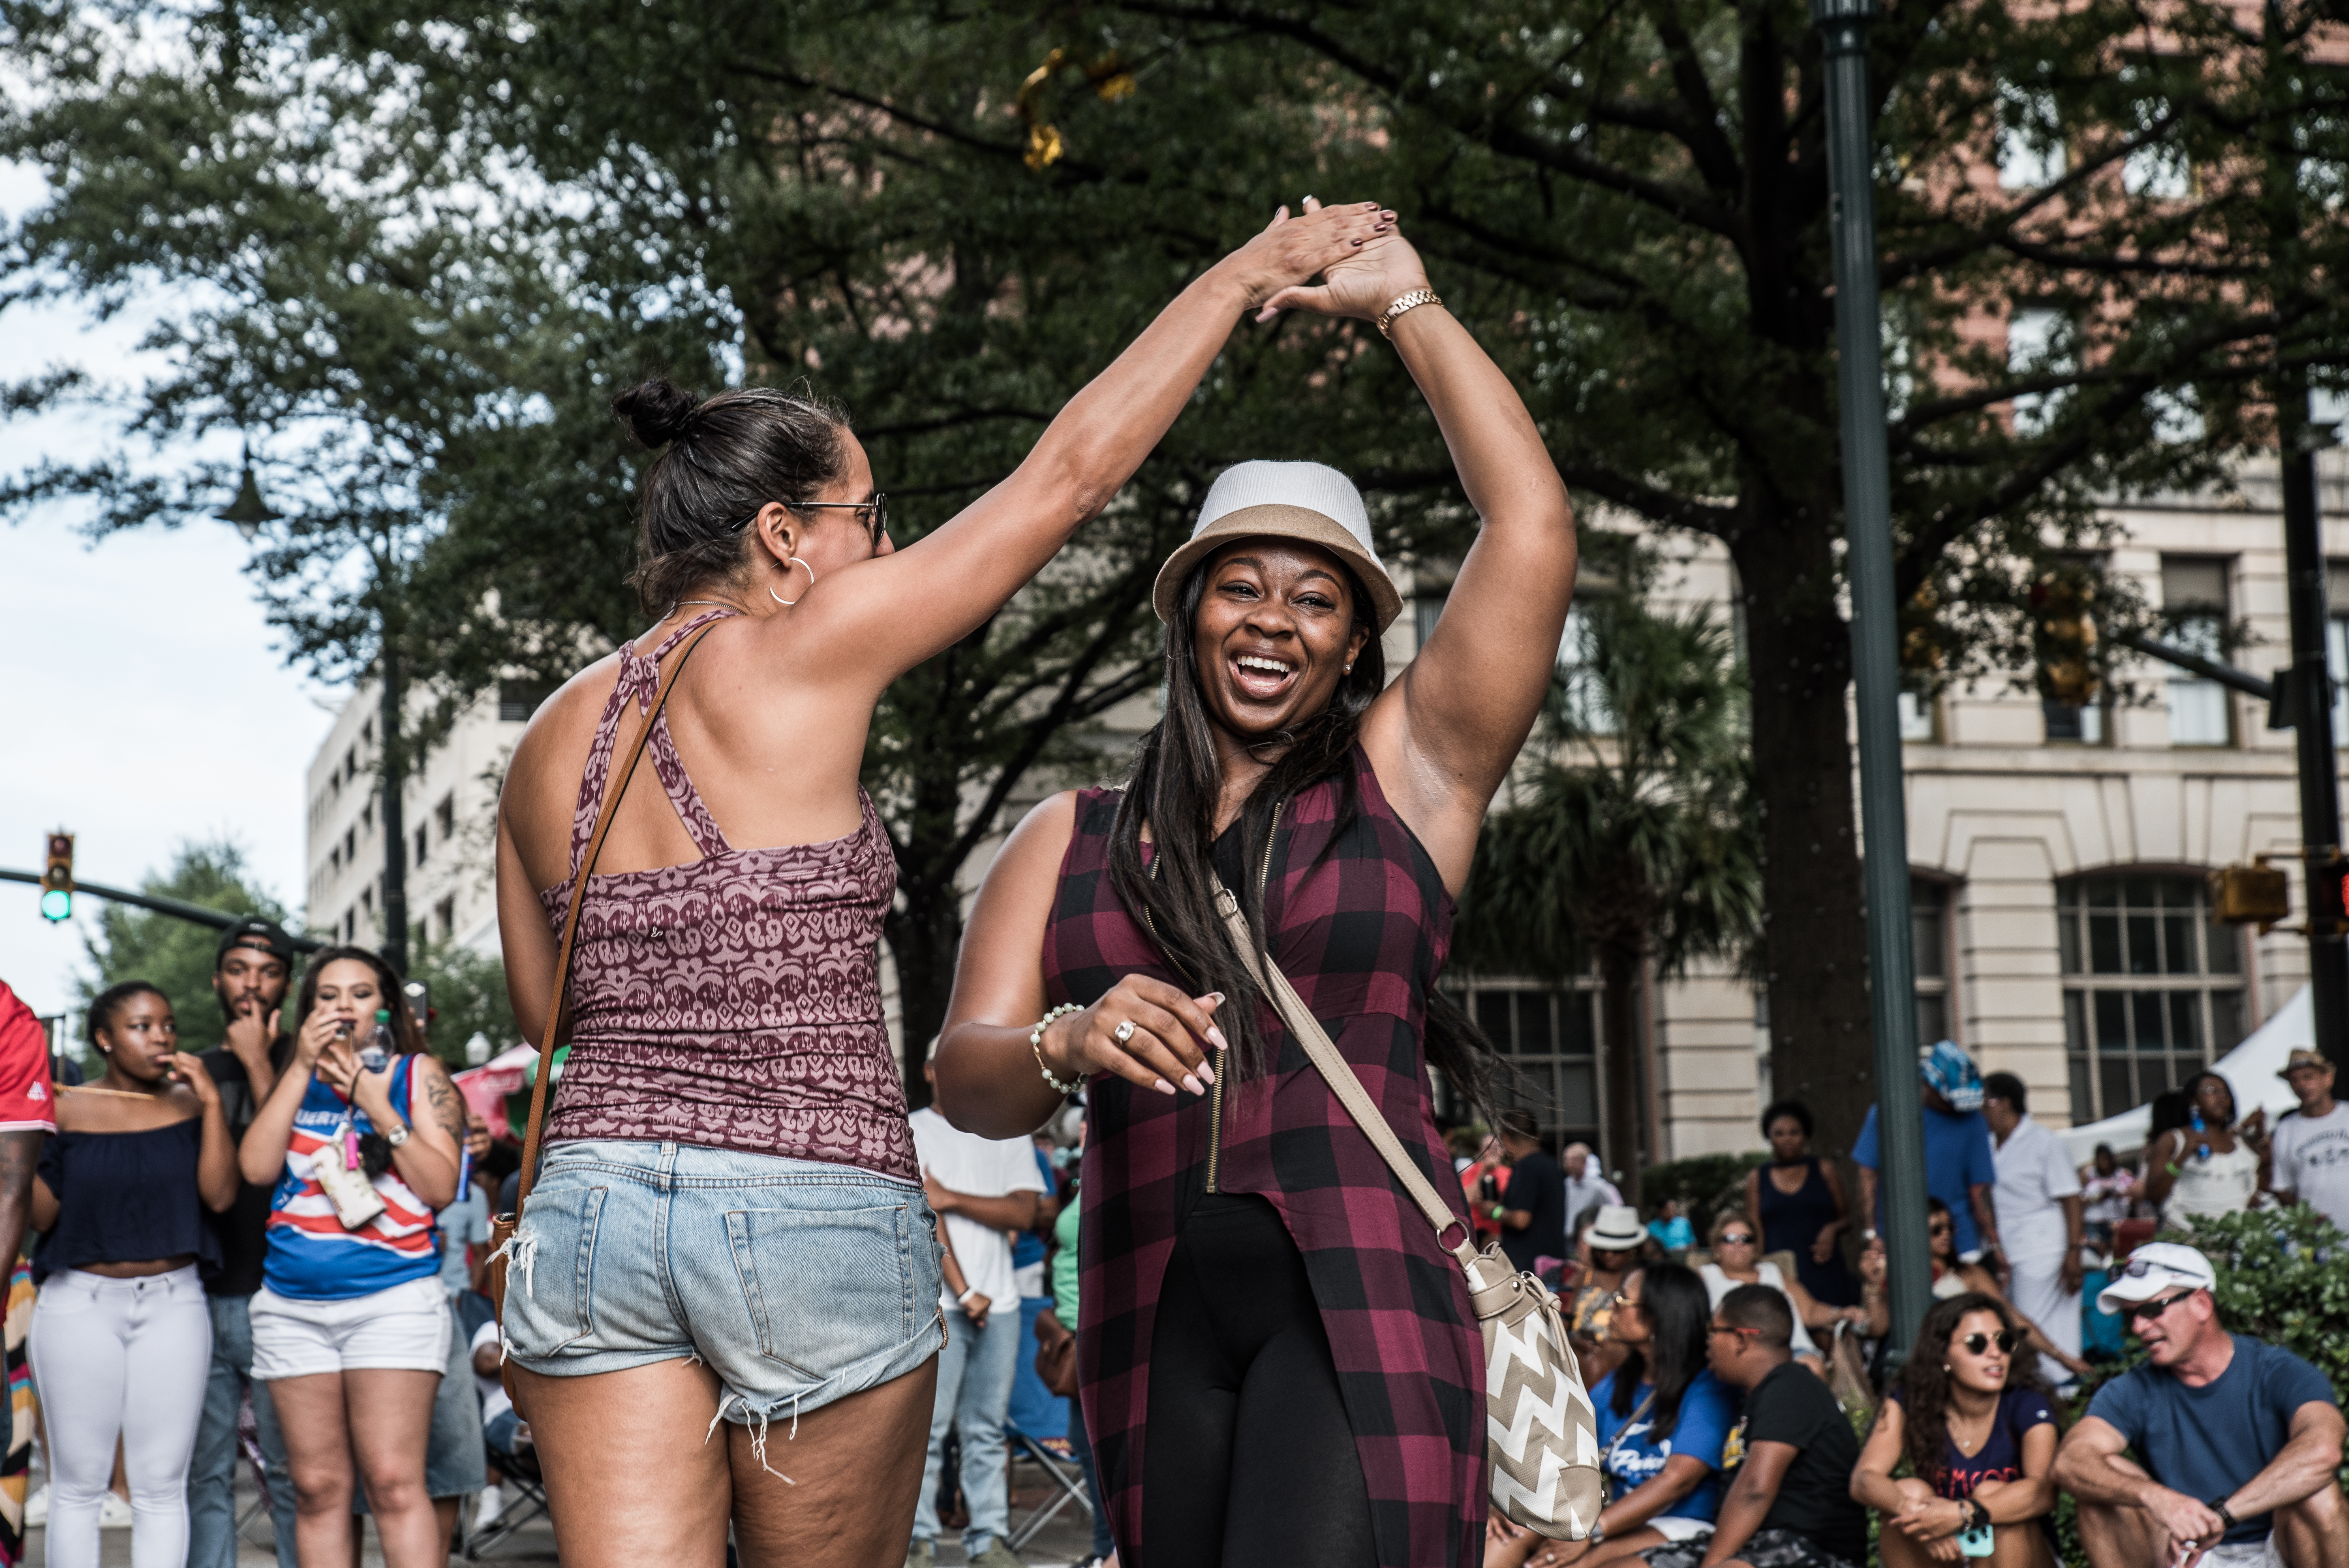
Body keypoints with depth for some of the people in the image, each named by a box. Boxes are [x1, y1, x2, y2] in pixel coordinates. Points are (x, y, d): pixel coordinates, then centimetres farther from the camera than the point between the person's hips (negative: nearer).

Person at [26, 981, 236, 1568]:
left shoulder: (190, 1105, 4)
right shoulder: (67, 1110, 0)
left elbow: (220, 1195, -7)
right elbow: (41, 1214, 0)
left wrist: (211, 1102, -12)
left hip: (173, 1303, 1)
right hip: (80, 1304, -1)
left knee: (161, 1485, 1)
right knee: (77, 1481, 2)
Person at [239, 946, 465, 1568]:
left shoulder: (418, 1074, 8)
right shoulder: (296, 1080, 15)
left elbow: (441, 1186, -2)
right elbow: (256, 1166, -1)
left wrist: (378, 1107, -10)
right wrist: (303, 1067, -4)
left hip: (393, 1299, -3)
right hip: (293, 1304, 3)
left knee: (394, 1482, -13)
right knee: (318, 1488, 1)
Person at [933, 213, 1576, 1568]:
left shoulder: (1406, 778, 10)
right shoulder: (1074, 839, 17)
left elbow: (1534, 527, 1)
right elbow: (967, 1079, 7)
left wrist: (1405, 304, 9)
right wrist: (1066, 1046, -16)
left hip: (1363, 1305, -3)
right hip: (1152, 1315, 3)